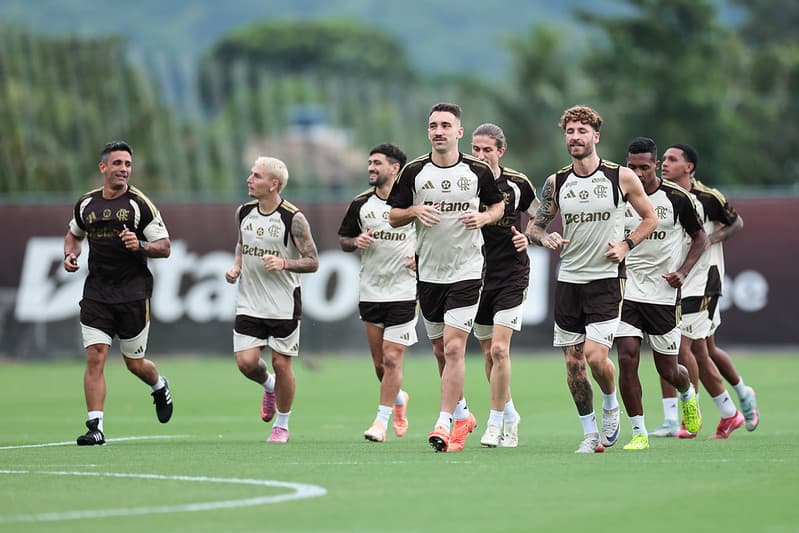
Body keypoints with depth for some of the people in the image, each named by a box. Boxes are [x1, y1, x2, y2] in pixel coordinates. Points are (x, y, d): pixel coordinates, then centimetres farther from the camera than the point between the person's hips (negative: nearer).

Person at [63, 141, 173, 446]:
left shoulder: (140, 205, -5)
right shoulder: (86, 204, 7)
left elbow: (164, 247, -3)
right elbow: (74, 234, 26)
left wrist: (140, 246, -23)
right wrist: (70, 255, 6)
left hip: (133, 293, -3)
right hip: (96, 292, 3)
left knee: (135, 363, 7)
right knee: (95, 358, -10)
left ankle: (160, 388, 41)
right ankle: (96, 427, -9)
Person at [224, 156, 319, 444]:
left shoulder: (293, 219, -12)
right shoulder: (244, 212, 4)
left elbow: (312, 262, -9)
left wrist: (284, 263, -25)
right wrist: (236, 266, 5)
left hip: (284, 306, -4)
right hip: (249, 304, 4)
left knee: (281, 363, 1)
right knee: (246, 362, -7)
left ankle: (282, 425, 19)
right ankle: (269, 387, 29)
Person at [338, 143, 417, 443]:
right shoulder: (361, 204, 6)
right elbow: (343, 239, 16)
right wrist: (356, 242, -6)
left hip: (404, 292, -4)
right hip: (370, 292, 4)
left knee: (391, 359, -8)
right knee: (379, 361, 8)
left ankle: (382, 420, 0)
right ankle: (398, 399, 36)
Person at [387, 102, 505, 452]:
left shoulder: (478, 171, -3)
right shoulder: (413, 171, 0)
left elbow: (498, 204, 12)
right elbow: (393, 216, 6)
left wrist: (484, 216, -9)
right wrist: (415, 211, -14)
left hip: (466, 271, -3)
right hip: (428, 274, 3)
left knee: (453, 347, -14)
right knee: (440, 350, 12)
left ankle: (444, 424, -13)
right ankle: (461, 413, 32)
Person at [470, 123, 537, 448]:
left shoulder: (517, 183, -3)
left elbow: (537, 218, 13)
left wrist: (526, 236, -6)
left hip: (511, 275, -3)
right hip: (477, 275, 3)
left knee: (499, 349, -14)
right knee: (489, 353, 9)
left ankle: (495, 425, -7)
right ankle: (510, 416, 29)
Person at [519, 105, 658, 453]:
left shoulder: (621, 177, -3)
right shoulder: (556, 183, 5)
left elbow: (650, 218, 8)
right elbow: (533, 226, 12)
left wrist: (626, 245, -7)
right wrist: (544, 237, -11)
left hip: (606, 278, -4)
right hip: (568, 280, 4)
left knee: (595, 355, -16)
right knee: (573, 362, 3)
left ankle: (610, 406, 14)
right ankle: (590, 434, 16)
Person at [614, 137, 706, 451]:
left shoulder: (676, 198, -5)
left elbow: (700, 237, 7)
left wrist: (683, 271, -7)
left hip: (663, 293, -1)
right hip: (625, 291, 1)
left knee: (667, 370, 5)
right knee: (627, 358, -14)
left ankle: (688, 394, 43)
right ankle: (639, 433, -5)